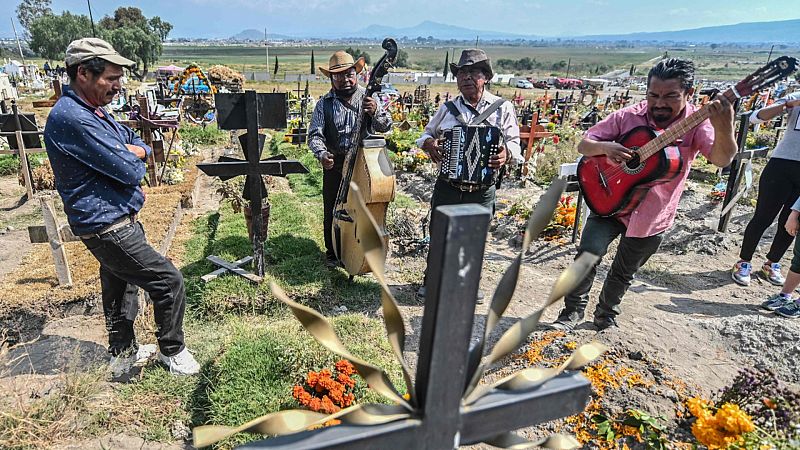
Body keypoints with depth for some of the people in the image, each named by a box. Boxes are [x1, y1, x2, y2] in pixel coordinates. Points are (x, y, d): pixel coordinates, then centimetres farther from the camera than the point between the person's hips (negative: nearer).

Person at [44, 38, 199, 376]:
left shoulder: (93, 111, 12)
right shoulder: (71, 118, -22)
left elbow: (137, 142, 17)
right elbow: (129, 171, -24)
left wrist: (134, 152, -6)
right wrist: (134, 160, 0)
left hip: (114, 221, 10)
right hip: (107, 227, -10)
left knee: (120, 288, 21)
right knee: (169, 281, -5)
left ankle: (123, 354, 38)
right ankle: (172, 351, 14)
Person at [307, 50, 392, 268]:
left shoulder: (367, 98, -1)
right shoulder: (325, 103, -2)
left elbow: (386, 126, -6)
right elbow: (315, 134, -6)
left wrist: (375, 112, -27)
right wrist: (322, 154, -26)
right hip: (334, 165, 0)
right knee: (332, 211, 9)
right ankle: (332, 252, 29)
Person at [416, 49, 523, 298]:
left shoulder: (503, 108, 1)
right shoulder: (448, 107, 5)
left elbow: (514, 142, 2)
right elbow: (427, 133, 16)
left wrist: (506, 154, -22)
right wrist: (429, 143, -8)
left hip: (482, 190, 0)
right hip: (447, 187, 1)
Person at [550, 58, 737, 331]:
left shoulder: (696, 123, -12)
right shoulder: (627, 117, -10)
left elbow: (722, 159, -27)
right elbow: (583, 146, -8)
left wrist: (724, 128, -48)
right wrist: (605, 147, -30)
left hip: (651, 218, 1)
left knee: (624, 273, 14)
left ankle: (606, 315, 40)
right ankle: (573, 310, 4)